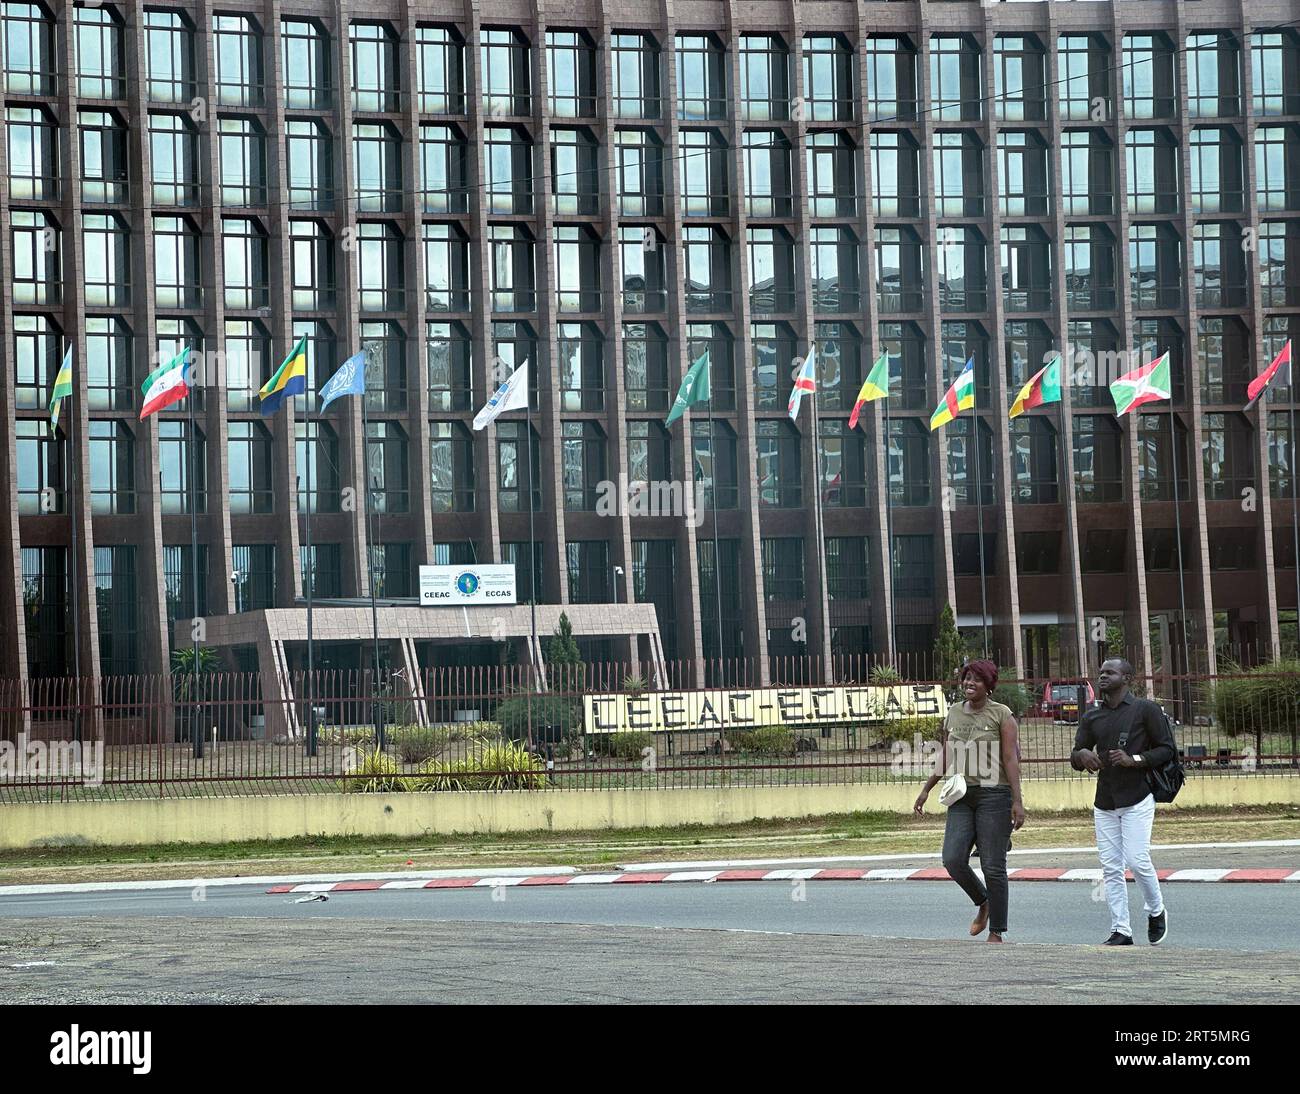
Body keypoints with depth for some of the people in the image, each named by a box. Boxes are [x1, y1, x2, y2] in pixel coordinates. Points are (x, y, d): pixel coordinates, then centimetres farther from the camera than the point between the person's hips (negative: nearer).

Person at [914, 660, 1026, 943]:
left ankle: (996, 932, 5)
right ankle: (983, 903, 19)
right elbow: (945, 758, 22)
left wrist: (1017, 801, -14)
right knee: (953, 859, -9)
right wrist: (926, 789, 19)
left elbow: (1011, 759, -8)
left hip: (993, 794, -5)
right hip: (962, 797, 5)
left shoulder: (1001, 714, -2)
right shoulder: (953, 713, 14)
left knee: (993, 866, -4)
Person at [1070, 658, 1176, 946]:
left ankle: (1156, 911, 13)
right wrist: (1082, 754, -14)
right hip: (1104, 803, 5)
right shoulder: (1091, 717, 12)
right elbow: (1075, 758, 11)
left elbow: (1168, 750, -4)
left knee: (1137, 860, -13)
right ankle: (1121, 931, 5)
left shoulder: (1146, 710, -3)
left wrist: (1134, 760, -19)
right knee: (1111, 868, 1)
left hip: (1136, 800, -5)